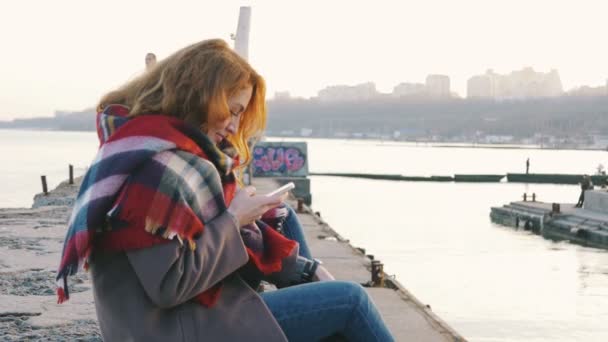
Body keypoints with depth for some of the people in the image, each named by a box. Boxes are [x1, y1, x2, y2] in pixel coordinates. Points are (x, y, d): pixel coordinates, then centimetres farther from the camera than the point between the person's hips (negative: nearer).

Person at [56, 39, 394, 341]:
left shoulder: (169, 148, 9)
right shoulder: (158, 165, -23)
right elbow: (170, 285, -27)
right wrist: (233, 220, -16)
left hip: (195, 305, 10)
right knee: (350, 300, -5)